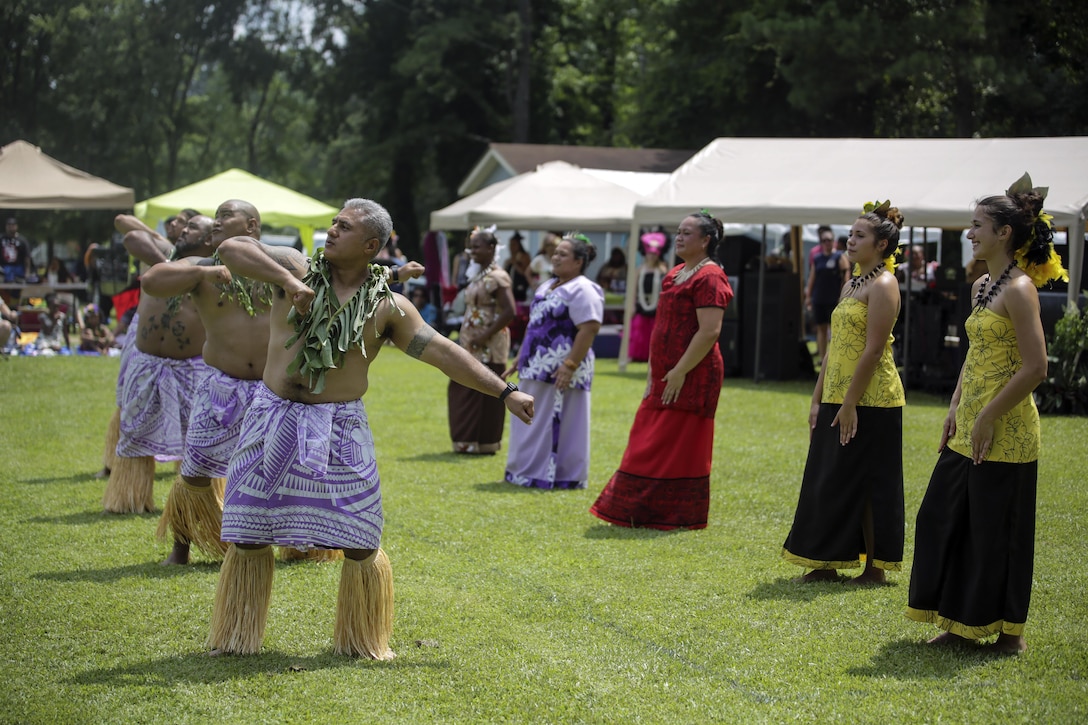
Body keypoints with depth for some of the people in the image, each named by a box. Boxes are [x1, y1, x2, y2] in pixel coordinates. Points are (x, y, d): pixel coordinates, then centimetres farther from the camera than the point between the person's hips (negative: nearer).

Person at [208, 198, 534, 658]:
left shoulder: (387, 307, -1)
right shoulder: (296, 268, 0)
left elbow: (444, 353, -1)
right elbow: (231, 249, -11)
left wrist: (505, 392, -6)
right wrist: (287, 280, -24)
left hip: (340, 426, -1)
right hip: (275, 418, 1)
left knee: (359, 545, 0)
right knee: (248, 535, 8)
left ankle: (364, 641, 21)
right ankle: (236, 637, 24)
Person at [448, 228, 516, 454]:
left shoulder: (497, 278, -14)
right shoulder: (478, 276, 14)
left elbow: (509, 312, -21)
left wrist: (485, 335, -21)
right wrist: (464, 337, 14)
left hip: (488, 347, -10)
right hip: (471, 345, 10)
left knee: (485, 393, -3)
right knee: (462, 390, 12)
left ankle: (484, 442, 5)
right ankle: (469, 440, 21)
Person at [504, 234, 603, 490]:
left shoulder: (582, 290, -12)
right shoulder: (547, 286, 17)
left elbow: (589, 329, -20)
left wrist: (570, 365, -26)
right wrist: (520, 361, 21)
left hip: (559, 373, -9)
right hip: (537, 369, 9)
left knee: (556, 424, -5)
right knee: (533, 422, 12)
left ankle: (558, 476, 1)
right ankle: (530, 472, 18)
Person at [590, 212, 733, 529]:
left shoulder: (709, 277, -13)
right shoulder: (675, 274, 16)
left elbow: (710, 331, -22)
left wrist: (680, 372, -22)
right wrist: (652, 372, 15)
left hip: (691, 377, -9)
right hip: (665, 375, 10)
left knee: (678, 447, -2)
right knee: (651, 445, 12)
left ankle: (679, 516, 7)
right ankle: (644, 513, 20)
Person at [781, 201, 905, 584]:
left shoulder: (883, 286, -12)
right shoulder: (851, 285, 16)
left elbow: (873, 350, -18)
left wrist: (850, 404, -20)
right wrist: (818, 399, 12)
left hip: (870, 400, -9)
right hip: (837, 397, 9)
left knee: (865, 484, -2)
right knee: (828, 482, 10)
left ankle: (874, 567, 6)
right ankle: (828, 562, 17)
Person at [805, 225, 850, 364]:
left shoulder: (840, 257, -1)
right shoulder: (817, 258, 12)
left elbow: (846, 277, -6)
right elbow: (811, 278, 15)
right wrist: (808, 296, 9)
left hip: (834, 300, -4)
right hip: (818, 299, 4)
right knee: (821, 329, 6)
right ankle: (822, 358, 11)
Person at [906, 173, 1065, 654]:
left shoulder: (1019, 290, -15)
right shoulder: (982, 286, 12)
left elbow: (1034, 368, -20)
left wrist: (988, 417, -18)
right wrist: (956, 408, 12)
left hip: (1004, 433, -9)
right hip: (969, 430, 9)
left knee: (997, 530, -1)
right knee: (945, 519, 12)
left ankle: (1009, 631, 12)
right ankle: (963, 624, 22)